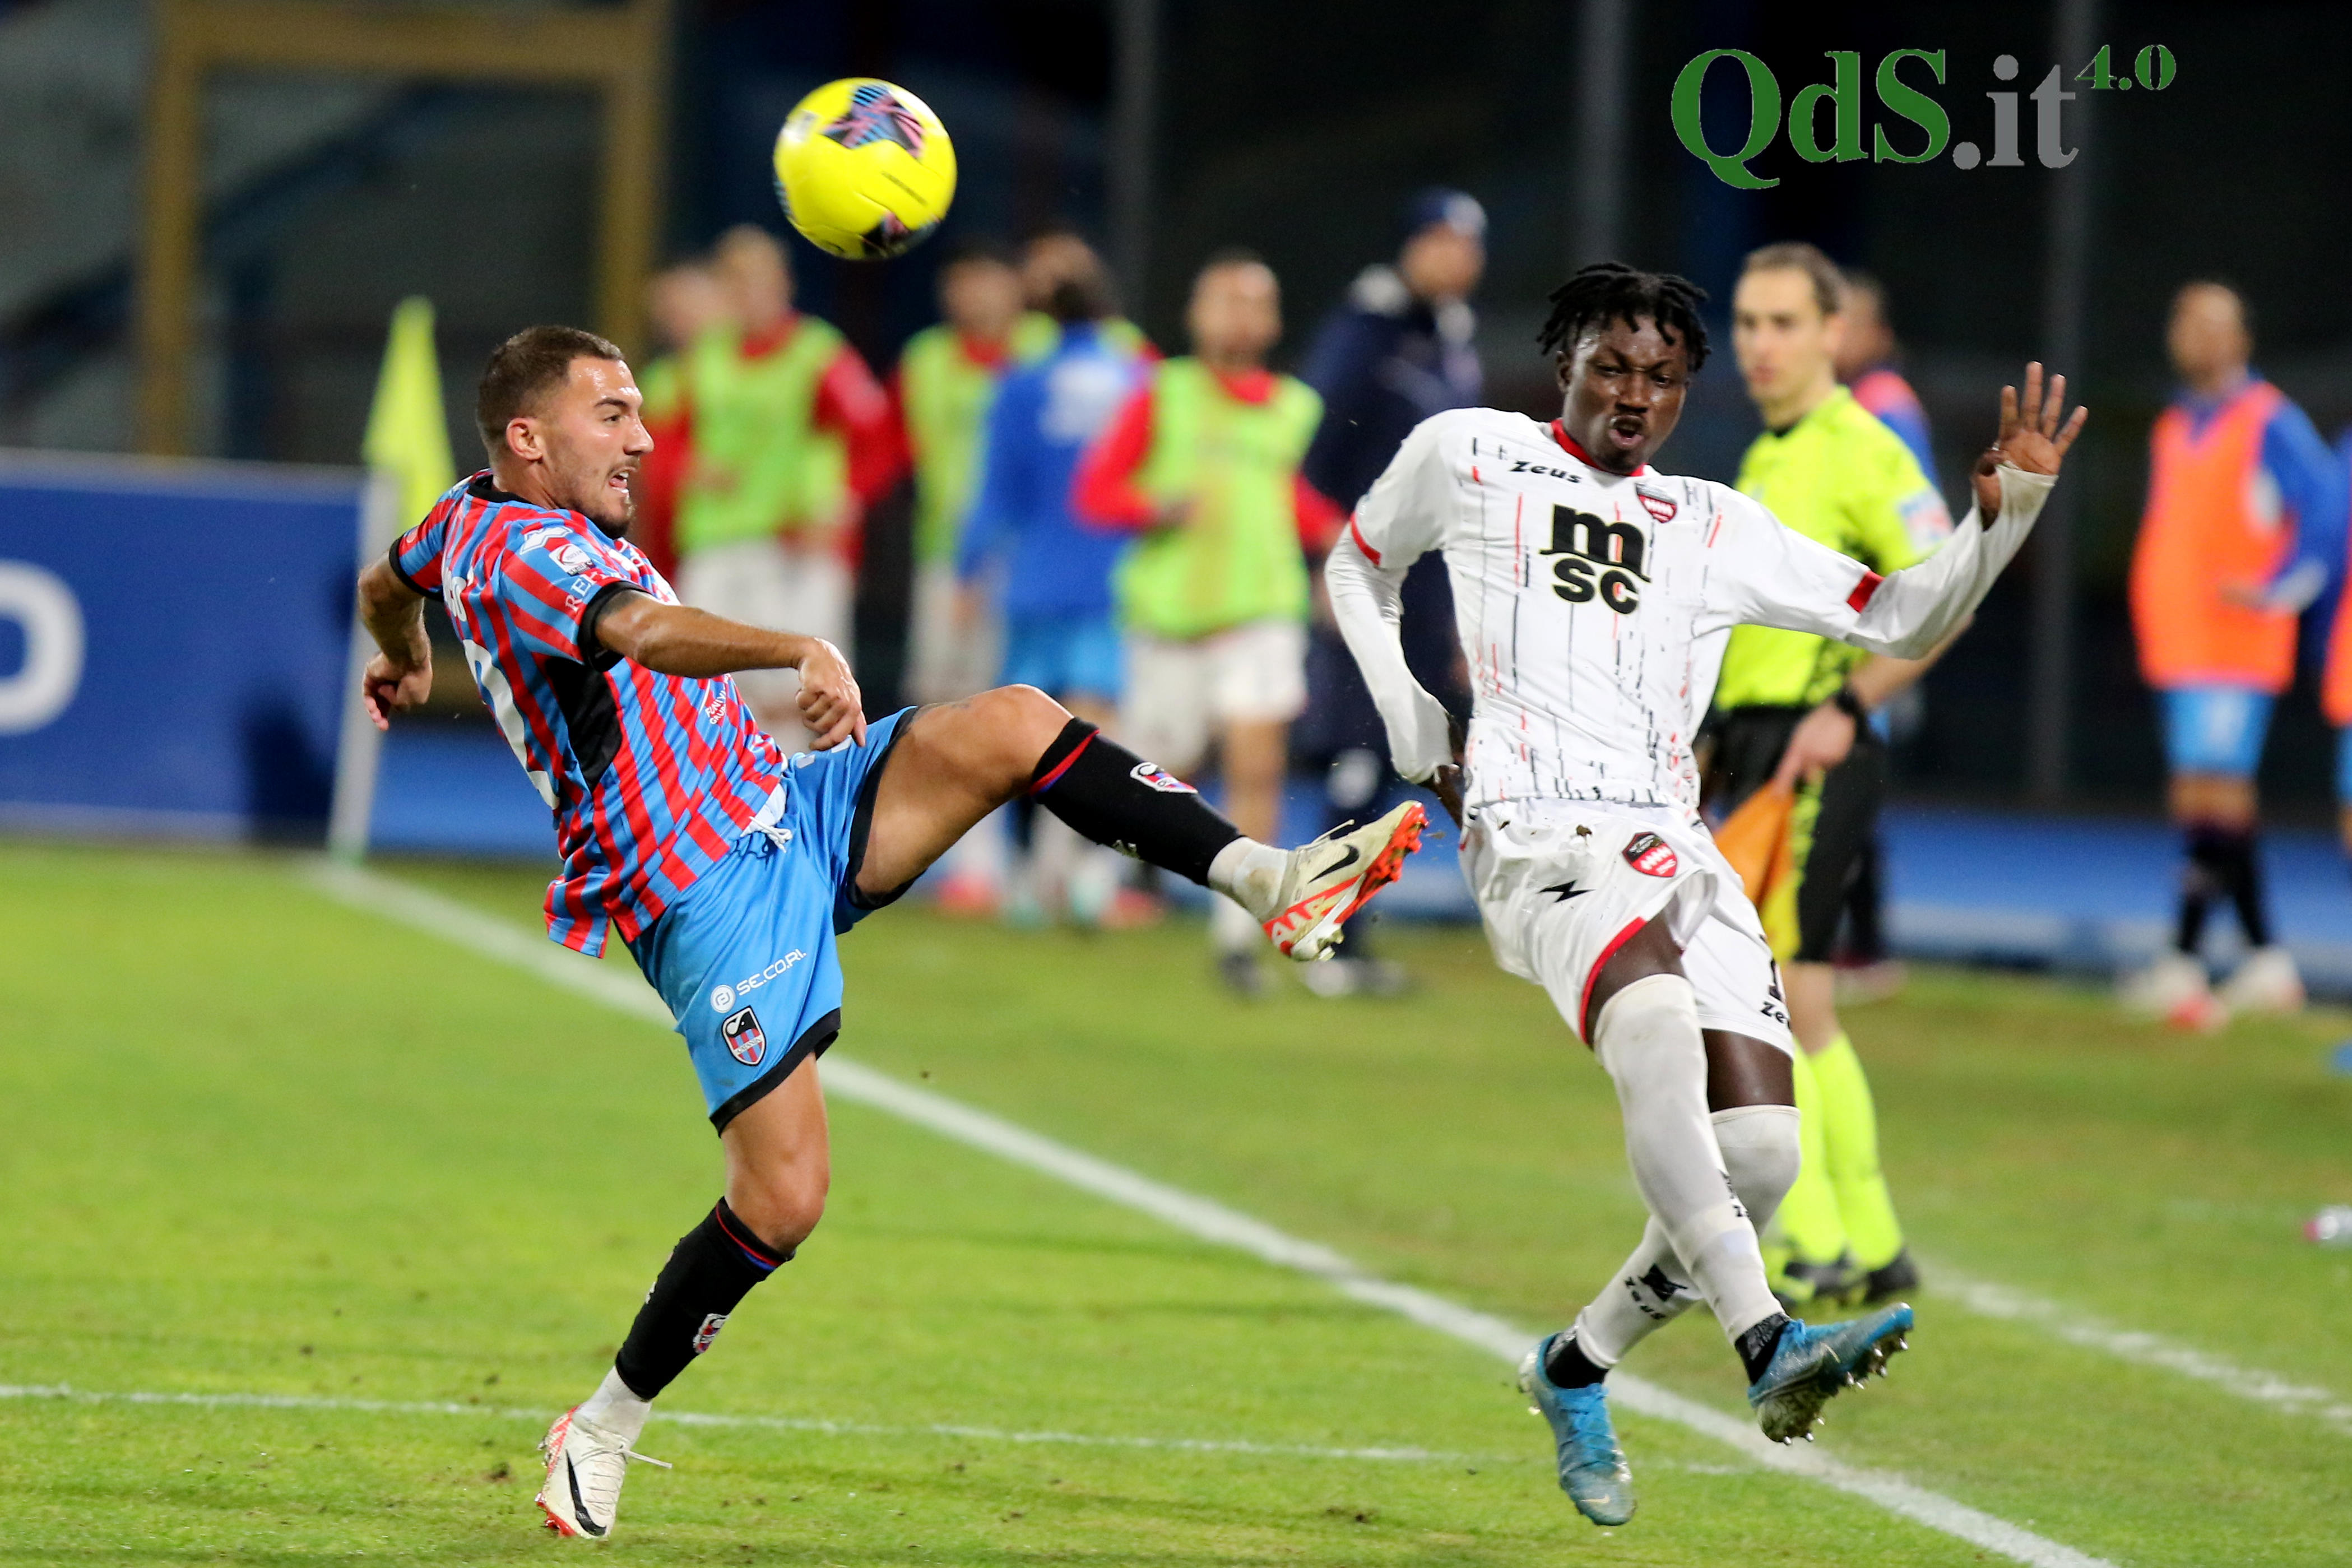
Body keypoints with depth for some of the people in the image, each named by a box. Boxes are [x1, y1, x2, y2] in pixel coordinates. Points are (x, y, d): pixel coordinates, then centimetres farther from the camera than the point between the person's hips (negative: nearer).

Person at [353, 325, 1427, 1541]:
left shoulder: (475, 514, 15)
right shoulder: (521, 552, -16)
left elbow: (385, 585, 37)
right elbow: (638, 630, -37)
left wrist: (405, 668, 59)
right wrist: (801, 651, -51)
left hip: (784, 808, 10)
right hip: (707, 890, -10)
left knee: (1011, 724, -11)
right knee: (783, 1200, -15)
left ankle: (1270, 881, -11)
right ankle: (601, 1431, 3)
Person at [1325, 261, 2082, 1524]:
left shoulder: (1717, 528, 22)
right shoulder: (1465, 455, 15)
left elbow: (1898, 620, 22)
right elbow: (1359, 567, 30)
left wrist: (2005, 516, 6)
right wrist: (1403, 715, 15)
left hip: (1676, 850, 5)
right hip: (1534, 834, -5)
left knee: (1761, 1151, -12)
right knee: (1655, 1021, -36)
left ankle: (1577, 1367, 12)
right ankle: (1767, 1346, -49)